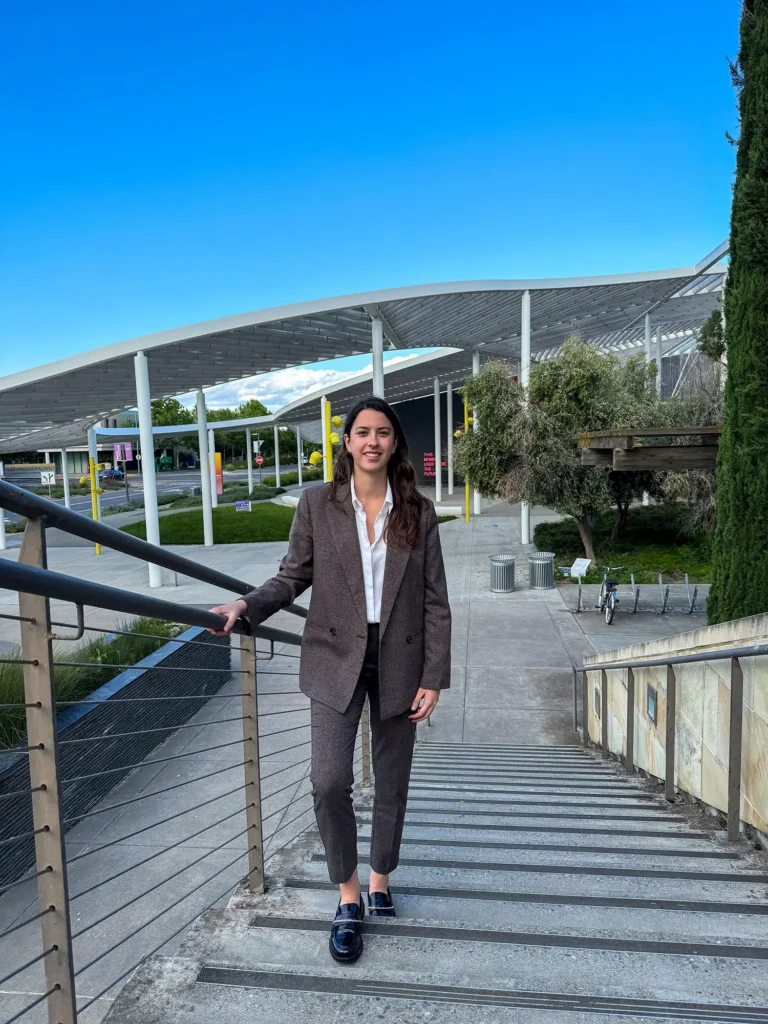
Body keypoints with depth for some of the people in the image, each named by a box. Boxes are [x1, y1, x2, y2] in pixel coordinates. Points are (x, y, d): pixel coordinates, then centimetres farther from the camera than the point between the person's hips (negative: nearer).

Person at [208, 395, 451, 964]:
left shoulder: (419, 512, -2)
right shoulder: (318, 504, -2)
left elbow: (435, 601, -1)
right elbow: (293, 577, 3)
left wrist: (433, 677, -4)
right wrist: (247, 605, -15)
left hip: (398, 661, 1)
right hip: (336, 659, -1)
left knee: (392, 783, 14)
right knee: (330, 781, -9)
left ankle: (381, 879, 39)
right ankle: (349, 896, 17)